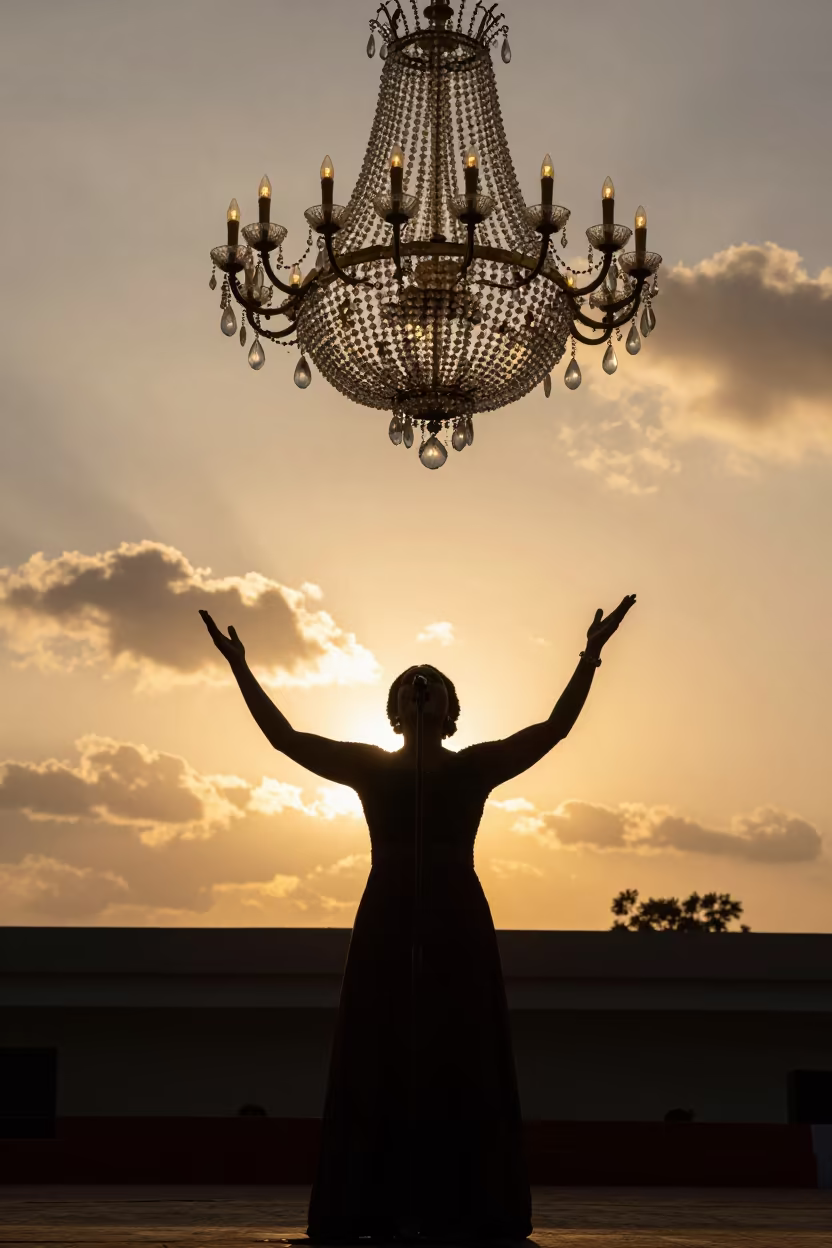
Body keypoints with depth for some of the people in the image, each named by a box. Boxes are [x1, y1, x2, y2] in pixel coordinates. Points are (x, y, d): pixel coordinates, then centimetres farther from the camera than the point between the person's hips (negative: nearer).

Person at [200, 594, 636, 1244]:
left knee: (462, 1068, -4)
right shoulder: (370, 765, 12)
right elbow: (286, 737, 10)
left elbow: (554, 728, 6)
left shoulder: (476, 766, 11)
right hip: (386, 926, 1)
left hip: (458, 927, 0)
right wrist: (241, 669, 6)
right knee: (379, 1066, -4)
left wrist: (590, 657, -1)